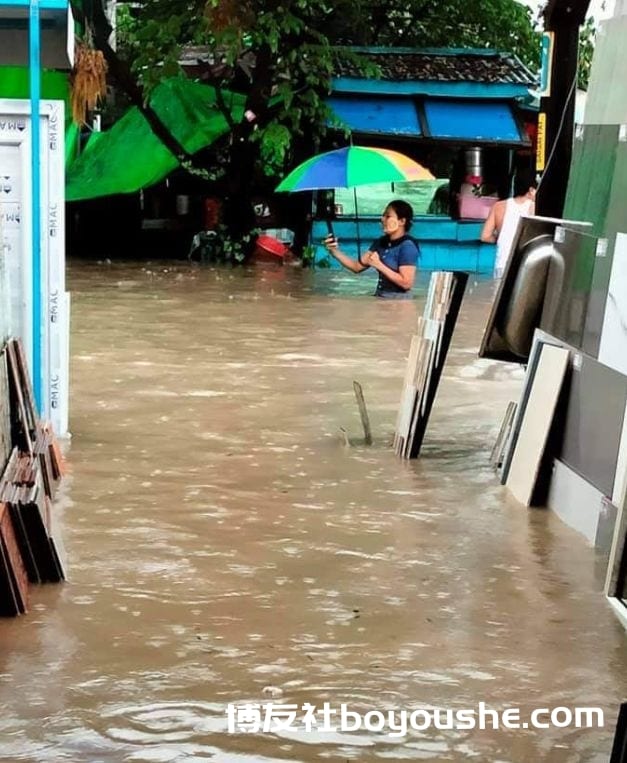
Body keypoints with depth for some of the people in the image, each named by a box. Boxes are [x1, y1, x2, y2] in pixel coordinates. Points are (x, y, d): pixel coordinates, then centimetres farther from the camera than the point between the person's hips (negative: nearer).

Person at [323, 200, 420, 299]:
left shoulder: (407, 247, -13)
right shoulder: (381, 242, 10)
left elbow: (406, 283, -19)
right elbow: (357, 266, 11)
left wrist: (379, 265, -18)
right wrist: (335, 251, -2)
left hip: (398, 301, -7)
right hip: (379, 298, 7)